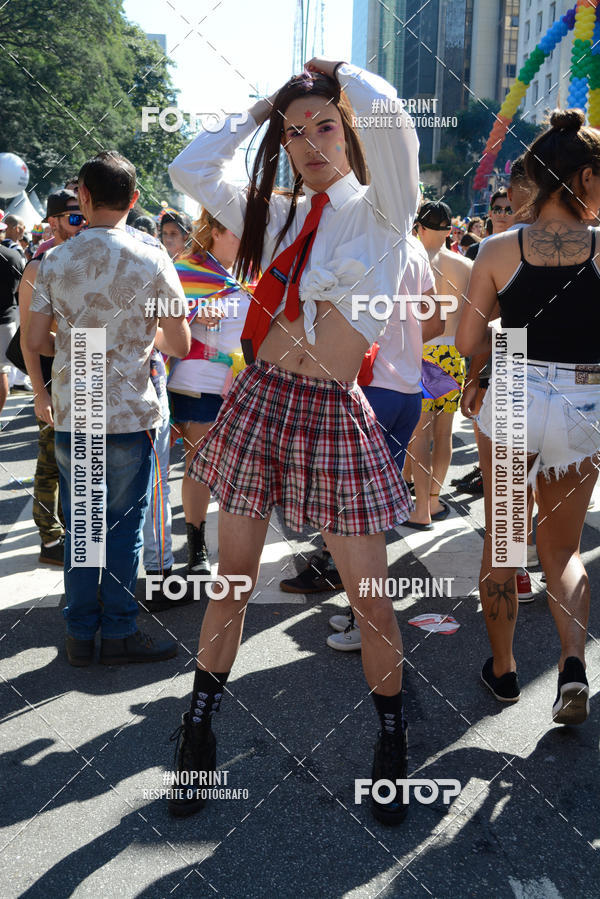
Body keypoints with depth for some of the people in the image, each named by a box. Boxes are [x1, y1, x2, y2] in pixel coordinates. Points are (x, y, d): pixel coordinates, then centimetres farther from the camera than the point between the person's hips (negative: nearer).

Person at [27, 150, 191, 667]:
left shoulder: (55, 261, 1)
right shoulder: (152, 261, -7)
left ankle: (80, 634, 20)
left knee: (79, 527, 12)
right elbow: (181, 345, -4)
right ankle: (119, 634, 14)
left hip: (71, 416, 3)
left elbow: (35, 342, 3)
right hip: (130, 415, -3)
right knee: (124, 526, 7)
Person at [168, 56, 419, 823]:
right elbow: (189, 170, 14)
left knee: (370, 594, 0)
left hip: (333, 414, -3)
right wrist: (258, 112, 12)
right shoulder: (279, 215, 12)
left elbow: (386, 113, -18)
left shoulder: (381, 211, -1)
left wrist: (335, 75, 1)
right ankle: (198, 730, 25)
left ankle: (392, 740, 23)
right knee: (231, 578, 9)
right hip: (259, 401, 4)